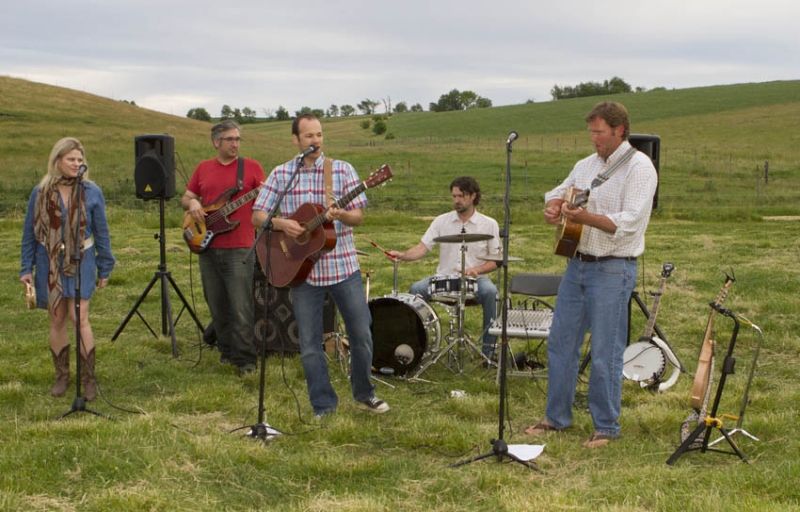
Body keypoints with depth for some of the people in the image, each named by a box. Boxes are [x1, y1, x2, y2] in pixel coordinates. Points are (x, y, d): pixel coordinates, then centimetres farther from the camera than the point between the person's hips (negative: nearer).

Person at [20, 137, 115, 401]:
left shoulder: (91, 192, -3)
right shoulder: (41, 192, -1)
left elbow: (101, 232, 3)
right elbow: (29, 232, 6)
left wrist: (104, 268, 6)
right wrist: (26, 268, 4)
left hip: (81, 262, -2)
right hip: (49, 263, 2)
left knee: (79, 318, -10)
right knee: (56, 320, 8)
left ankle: (88, 378, 1)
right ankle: (62, 375, 22)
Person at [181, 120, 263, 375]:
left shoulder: (252, 167, 1)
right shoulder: (203, 168, 12)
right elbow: (186, 198, 19)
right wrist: (192, 203, -2)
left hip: (239, 249, -4)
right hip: (208, 248, 5)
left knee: (241, 308, -8)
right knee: (217, 306, 12)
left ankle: (245, 359, -1)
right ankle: (226, 349, 25)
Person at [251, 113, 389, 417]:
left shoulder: (342, 170, 1)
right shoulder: (281, 174, 3)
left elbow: (359, 216, -2)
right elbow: (257, 215, 3)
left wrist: (342, 215, -23)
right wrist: (281, 223, -16)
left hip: (342, 266, 0)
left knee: (361, 335, 5)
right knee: (309, 344, 5)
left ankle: (364, 394, 26)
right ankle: (323, 406, 17)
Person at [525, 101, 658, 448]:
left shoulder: (639, 168, -10)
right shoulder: (587, 165, 12)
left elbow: (629, 223, -20)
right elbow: (557, 194, 24)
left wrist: (584, 217, -30)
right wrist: (552, 207, 0)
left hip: (613, 270, -8)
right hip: (577, 264, 8)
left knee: (605, 354, -2)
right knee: (560, 343, 11)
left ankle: (606, 427, 12)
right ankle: (557, 418, 24)